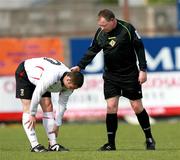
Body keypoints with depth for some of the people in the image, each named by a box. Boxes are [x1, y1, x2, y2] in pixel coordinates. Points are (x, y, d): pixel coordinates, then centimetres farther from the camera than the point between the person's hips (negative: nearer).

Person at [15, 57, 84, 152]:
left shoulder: (70, 84, -17)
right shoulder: (52, 76, -41)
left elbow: (62, 105, -6)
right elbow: (37, 94, -33)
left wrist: (57, 125, -2)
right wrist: (32, 115, -24)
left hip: (39, 78, 7)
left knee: (48, 106, -5)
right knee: (28, 108, -14)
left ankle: (53, 144, -7)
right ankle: (34, 145, -18)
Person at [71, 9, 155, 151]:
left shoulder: (127, 29, -14)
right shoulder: (100, 33, -2)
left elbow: (139, 48, -9)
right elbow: (92, 51, 9)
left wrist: (143, 70, -11)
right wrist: (80, 66, -1)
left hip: (130, 74, -3)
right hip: (111, 76, 3)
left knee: (137, 107, 0)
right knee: (111, 107, -6)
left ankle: (149, 139, 16)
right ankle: (111, 144, 1)